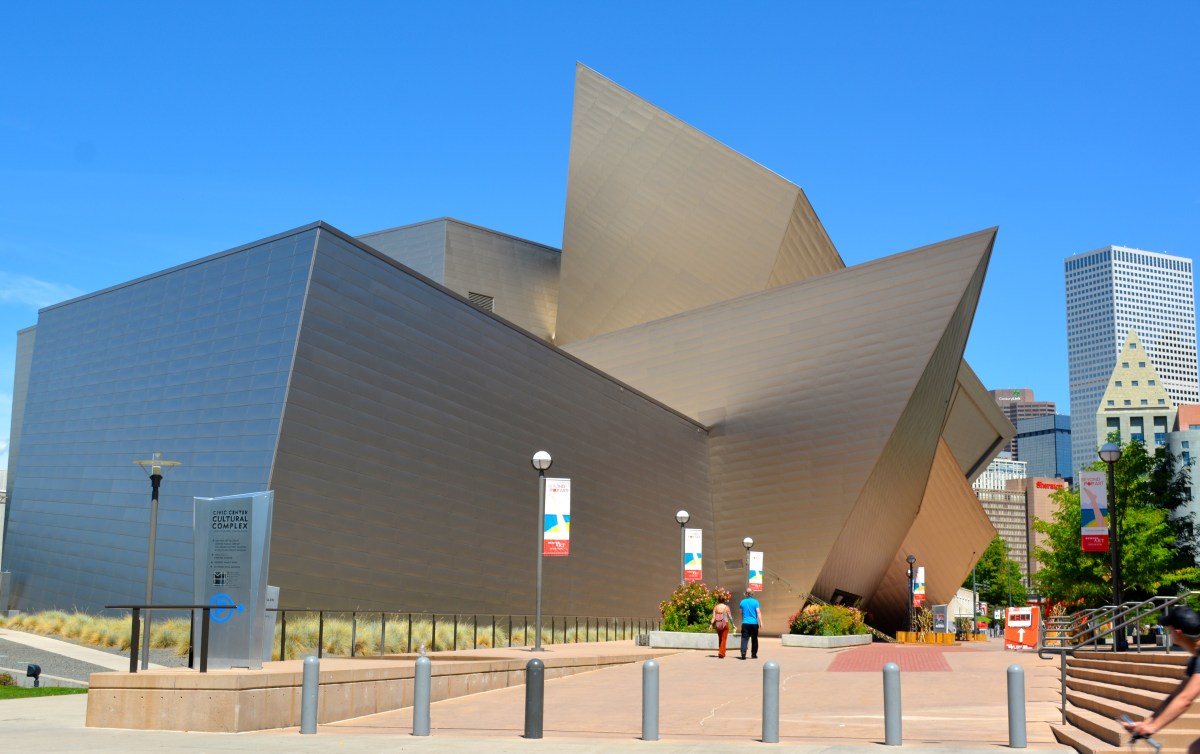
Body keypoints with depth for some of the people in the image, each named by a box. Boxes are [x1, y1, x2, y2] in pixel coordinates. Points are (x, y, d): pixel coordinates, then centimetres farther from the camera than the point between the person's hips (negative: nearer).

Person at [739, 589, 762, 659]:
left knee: (744, 638, -4)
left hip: (745, 623, 1)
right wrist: (761, 622, -10)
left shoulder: (742, 602, 6)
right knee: (754, 639, 12)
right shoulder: (755, 602, -3)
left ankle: (743, 653, -22)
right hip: (754, 623, -1)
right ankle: (753, 654, 17)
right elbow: (758, 612, -10)